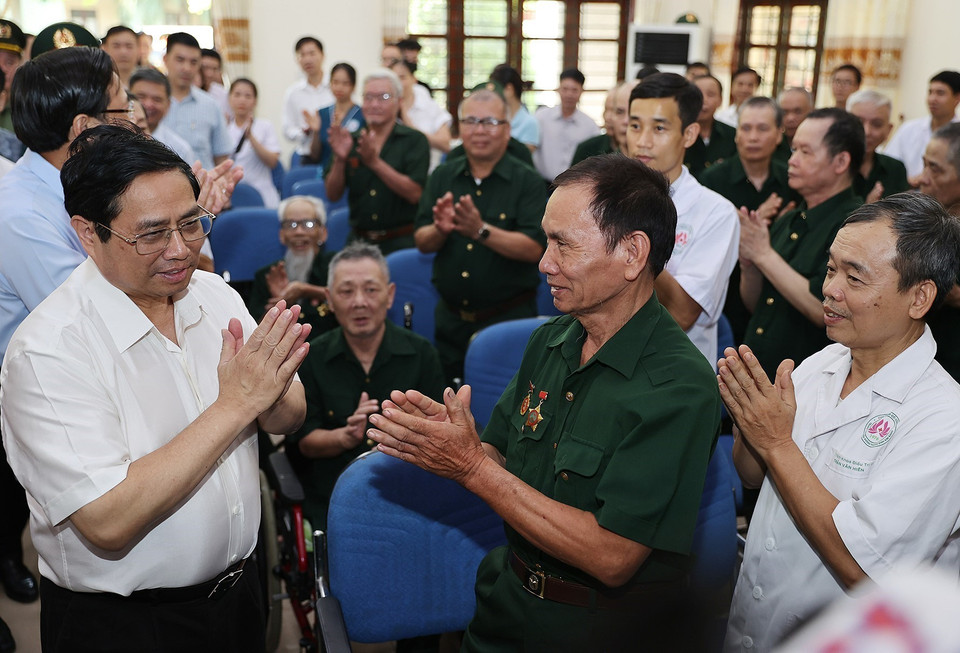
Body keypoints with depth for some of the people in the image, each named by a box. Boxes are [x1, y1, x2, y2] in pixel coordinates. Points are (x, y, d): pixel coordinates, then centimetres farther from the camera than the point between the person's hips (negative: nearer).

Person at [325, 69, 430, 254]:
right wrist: (339, 159, -12)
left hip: (402, 242, -3)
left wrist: (374, 162, -21)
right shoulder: (352, 141, 9)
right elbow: (333, 195, 5)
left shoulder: (415, 140, -2)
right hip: (360, 240, 3)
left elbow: (414, 193, -15)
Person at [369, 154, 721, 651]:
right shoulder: (548, 341, 2)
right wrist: (446, 437, -16)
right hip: (505, 599, 6)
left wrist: (473, 466, -22)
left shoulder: (679, 387, -20)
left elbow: (612, 559, -23)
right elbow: (501, 460, 6)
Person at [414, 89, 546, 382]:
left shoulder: (527, 181, -6)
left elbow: (534, 249, -17)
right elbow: (422, 242, 3)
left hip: (509, 318, -4)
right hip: (450, 318, 4)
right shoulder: (442, 177, 7)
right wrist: (440, 229, -19)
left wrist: (482, 231, -29)